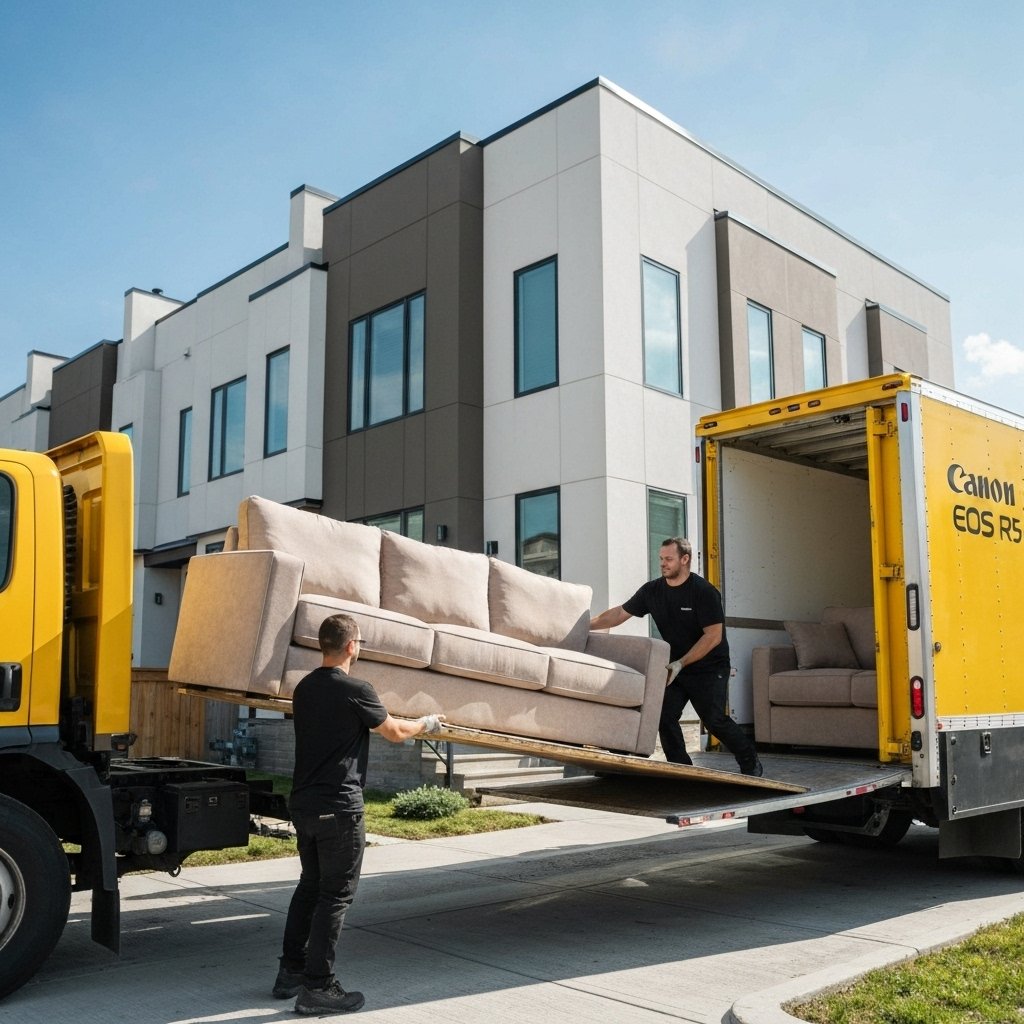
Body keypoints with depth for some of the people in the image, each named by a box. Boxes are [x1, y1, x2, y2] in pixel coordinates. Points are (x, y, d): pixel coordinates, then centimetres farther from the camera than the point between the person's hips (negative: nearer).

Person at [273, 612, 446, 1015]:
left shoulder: (304, 688, 8)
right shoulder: (355, 691, -15)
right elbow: (395, 732, -2)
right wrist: (427, 724, 17)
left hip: (304, 803, 8)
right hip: (339, 808, -8)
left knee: (309, 886, 20)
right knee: (335, 895, 1)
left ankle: (290, 971, 27)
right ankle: (317, 988, 5)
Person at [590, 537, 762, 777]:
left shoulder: (704, 592, -16)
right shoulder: (652, 591, 1)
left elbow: (713, 636, -19)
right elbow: (619, 613, 7)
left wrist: (680, 663, -24)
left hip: (709, 668, -5)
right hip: (674, 667, 5)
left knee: (714, 719, -12)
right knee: (664, 716, -10)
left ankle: (751, 763, 10)